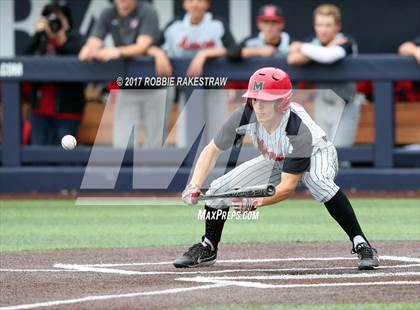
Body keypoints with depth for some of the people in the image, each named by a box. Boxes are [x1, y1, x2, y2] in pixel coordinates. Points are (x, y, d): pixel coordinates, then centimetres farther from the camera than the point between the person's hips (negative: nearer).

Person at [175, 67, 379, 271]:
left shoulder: (299, 131, -40)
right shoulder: (245, 116, -30)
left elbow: (288, 186, -38)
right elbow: (213, 150, -18)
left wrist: (255, 202, -53)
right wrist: (194, 186, -32)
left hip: (316, 155, -5)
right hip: (275, 162, 5)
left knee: (318, 181, -40)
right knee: (219, 189, -7)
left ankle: (361, 244, -30)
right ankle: (208, 248, 19)